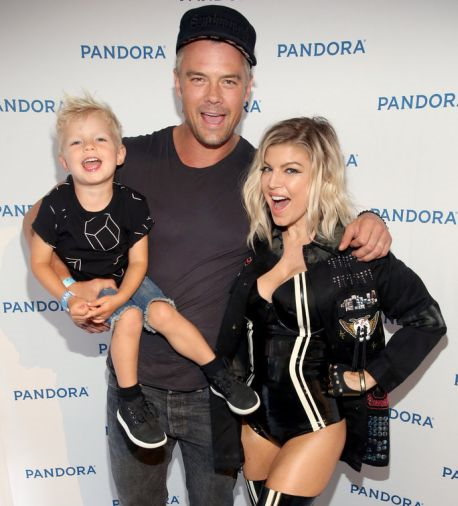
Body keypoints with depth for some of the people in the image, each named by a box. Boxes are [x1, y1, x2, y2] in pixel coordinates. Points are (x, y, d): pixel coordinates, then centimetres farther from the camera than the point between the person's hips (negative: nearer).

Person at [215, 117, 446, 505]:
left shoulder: (356, 250, -15)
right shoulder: (255, 243, -4)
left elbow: (427, 319, -7)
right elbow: (225, 340, -5)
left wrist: (371, 376, -10)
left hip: (316, 418, -4)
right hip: (257, 412, 5)